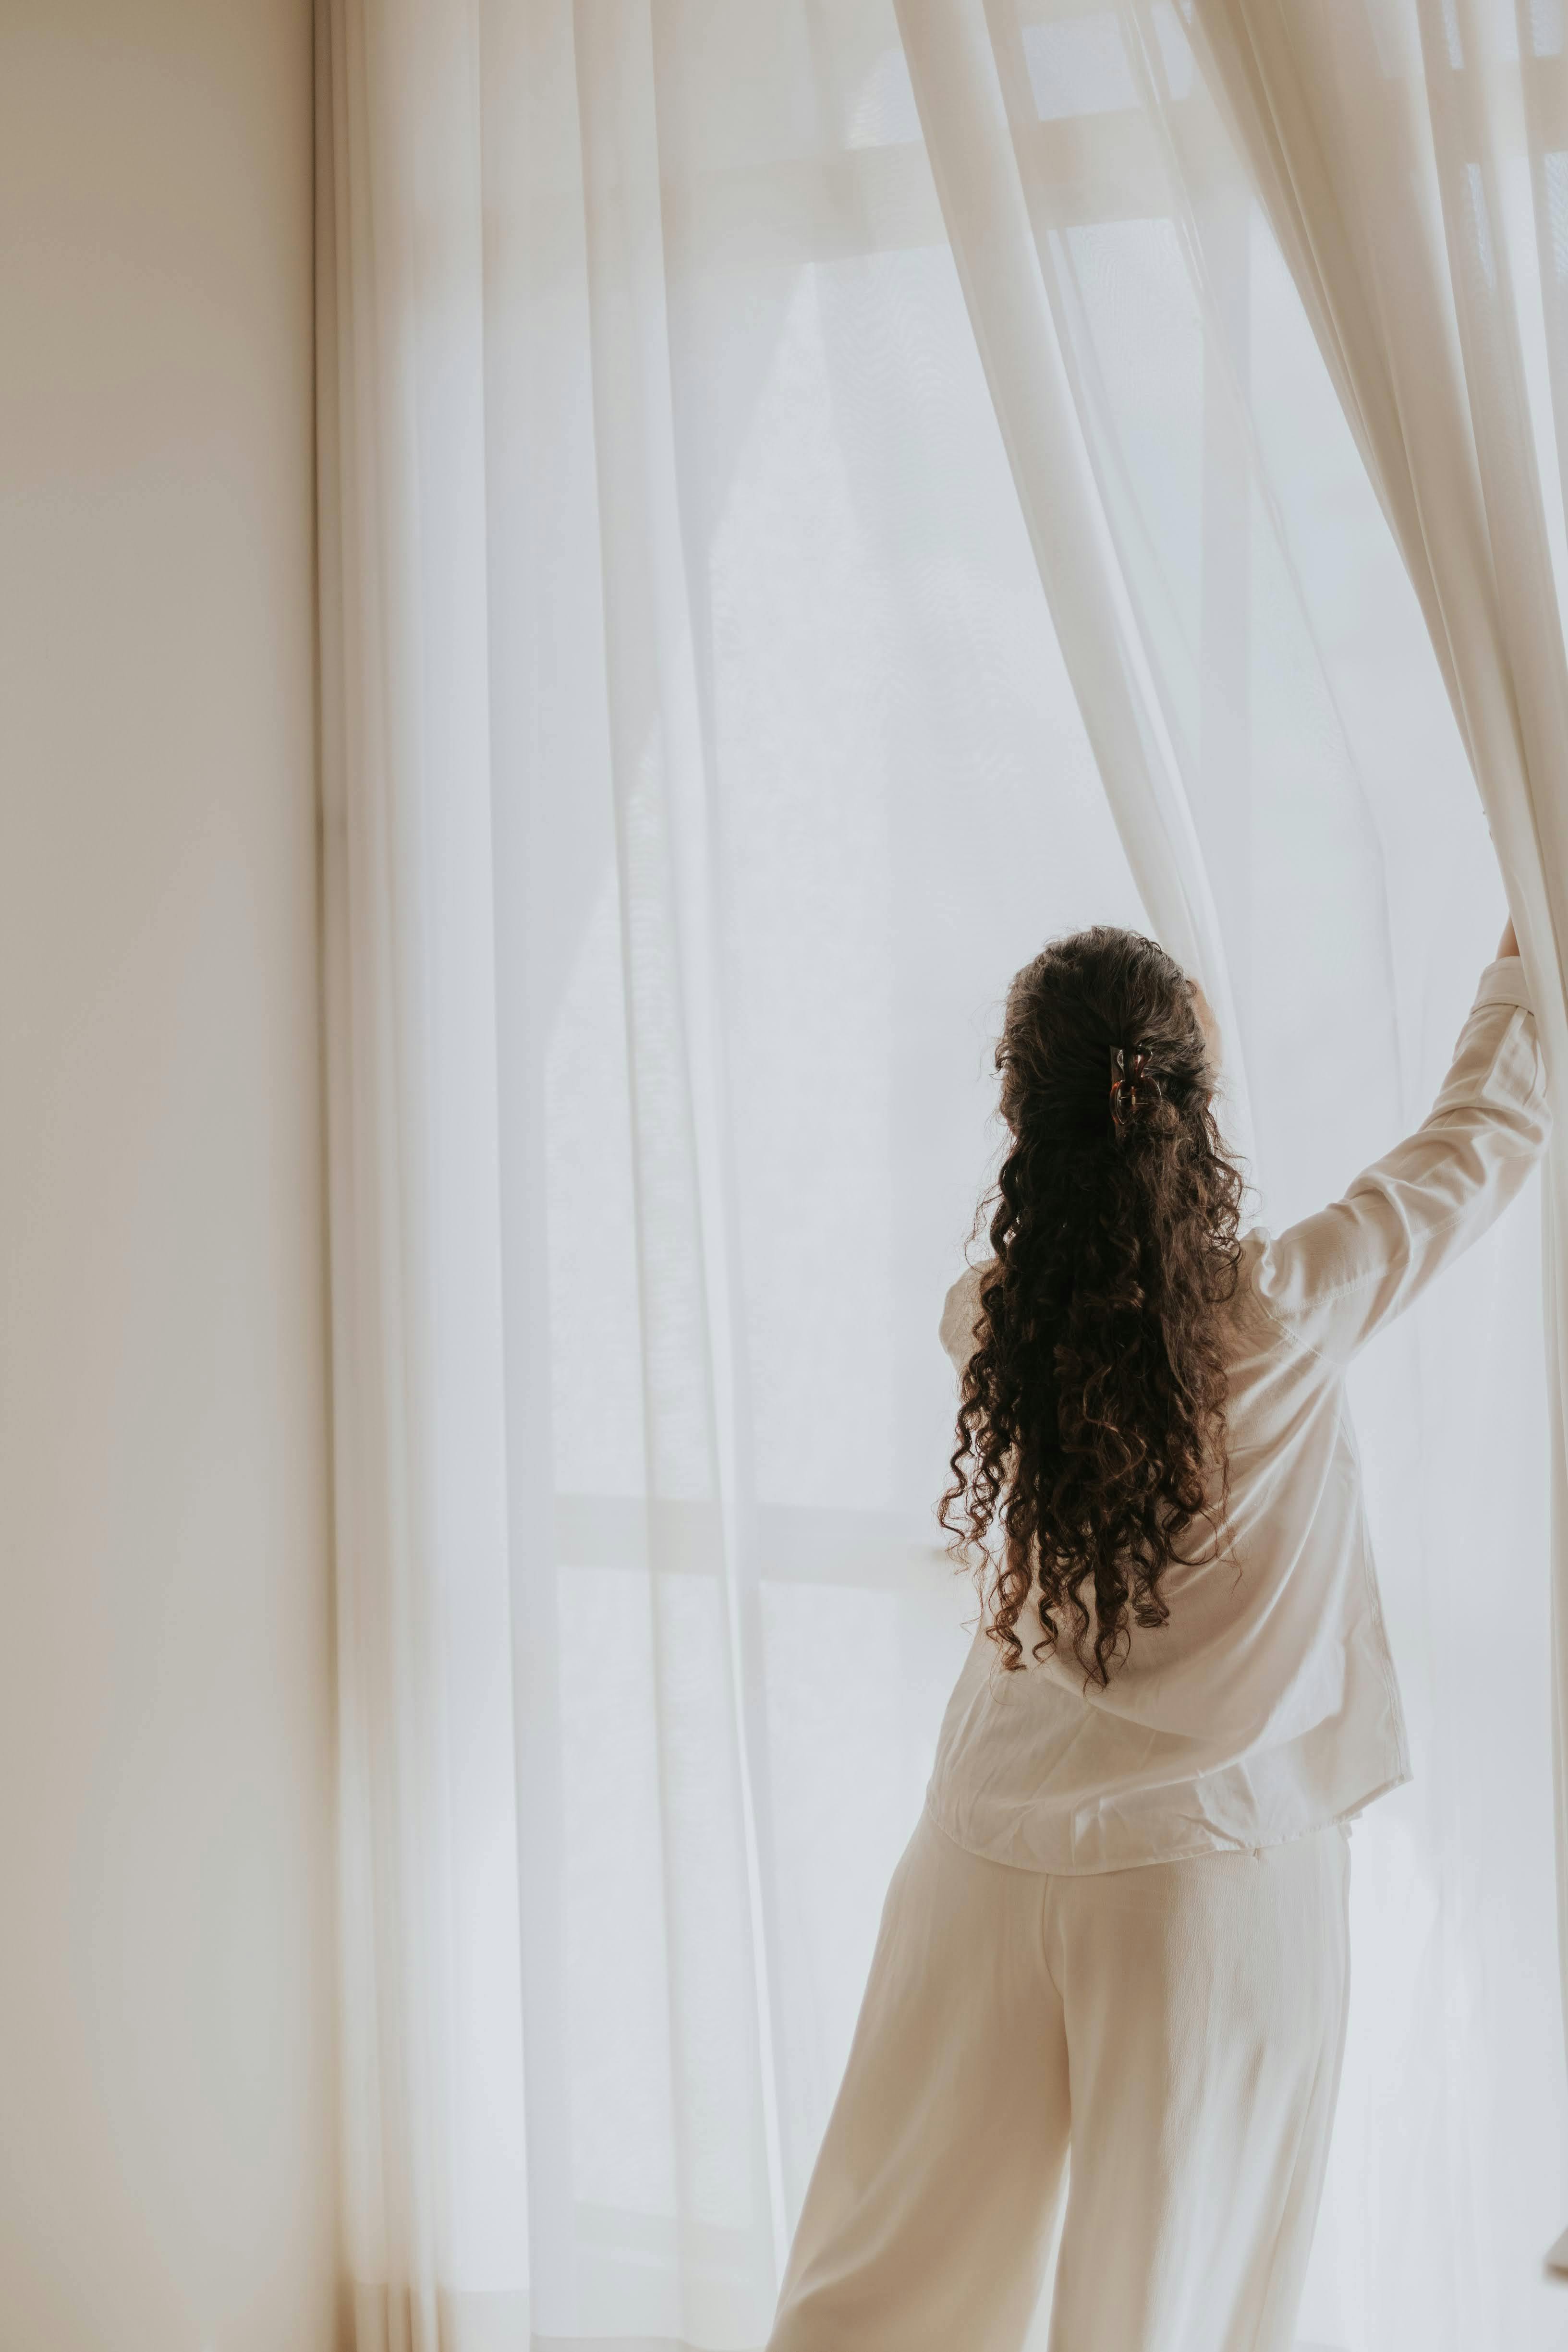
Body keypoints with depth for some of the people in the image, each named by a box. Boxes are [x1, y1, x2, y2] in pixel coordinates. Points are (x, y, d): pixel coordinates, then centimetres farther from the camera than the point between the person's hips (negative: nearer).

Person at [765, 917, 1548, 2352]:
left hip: (996, 1853, 3)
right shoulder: (1289, 1311, -15)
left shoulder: (988, 1322, -9)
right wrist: (1526, 952, 19)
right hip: (1217, 1862, -3)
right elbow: (1489, 1130, 2)